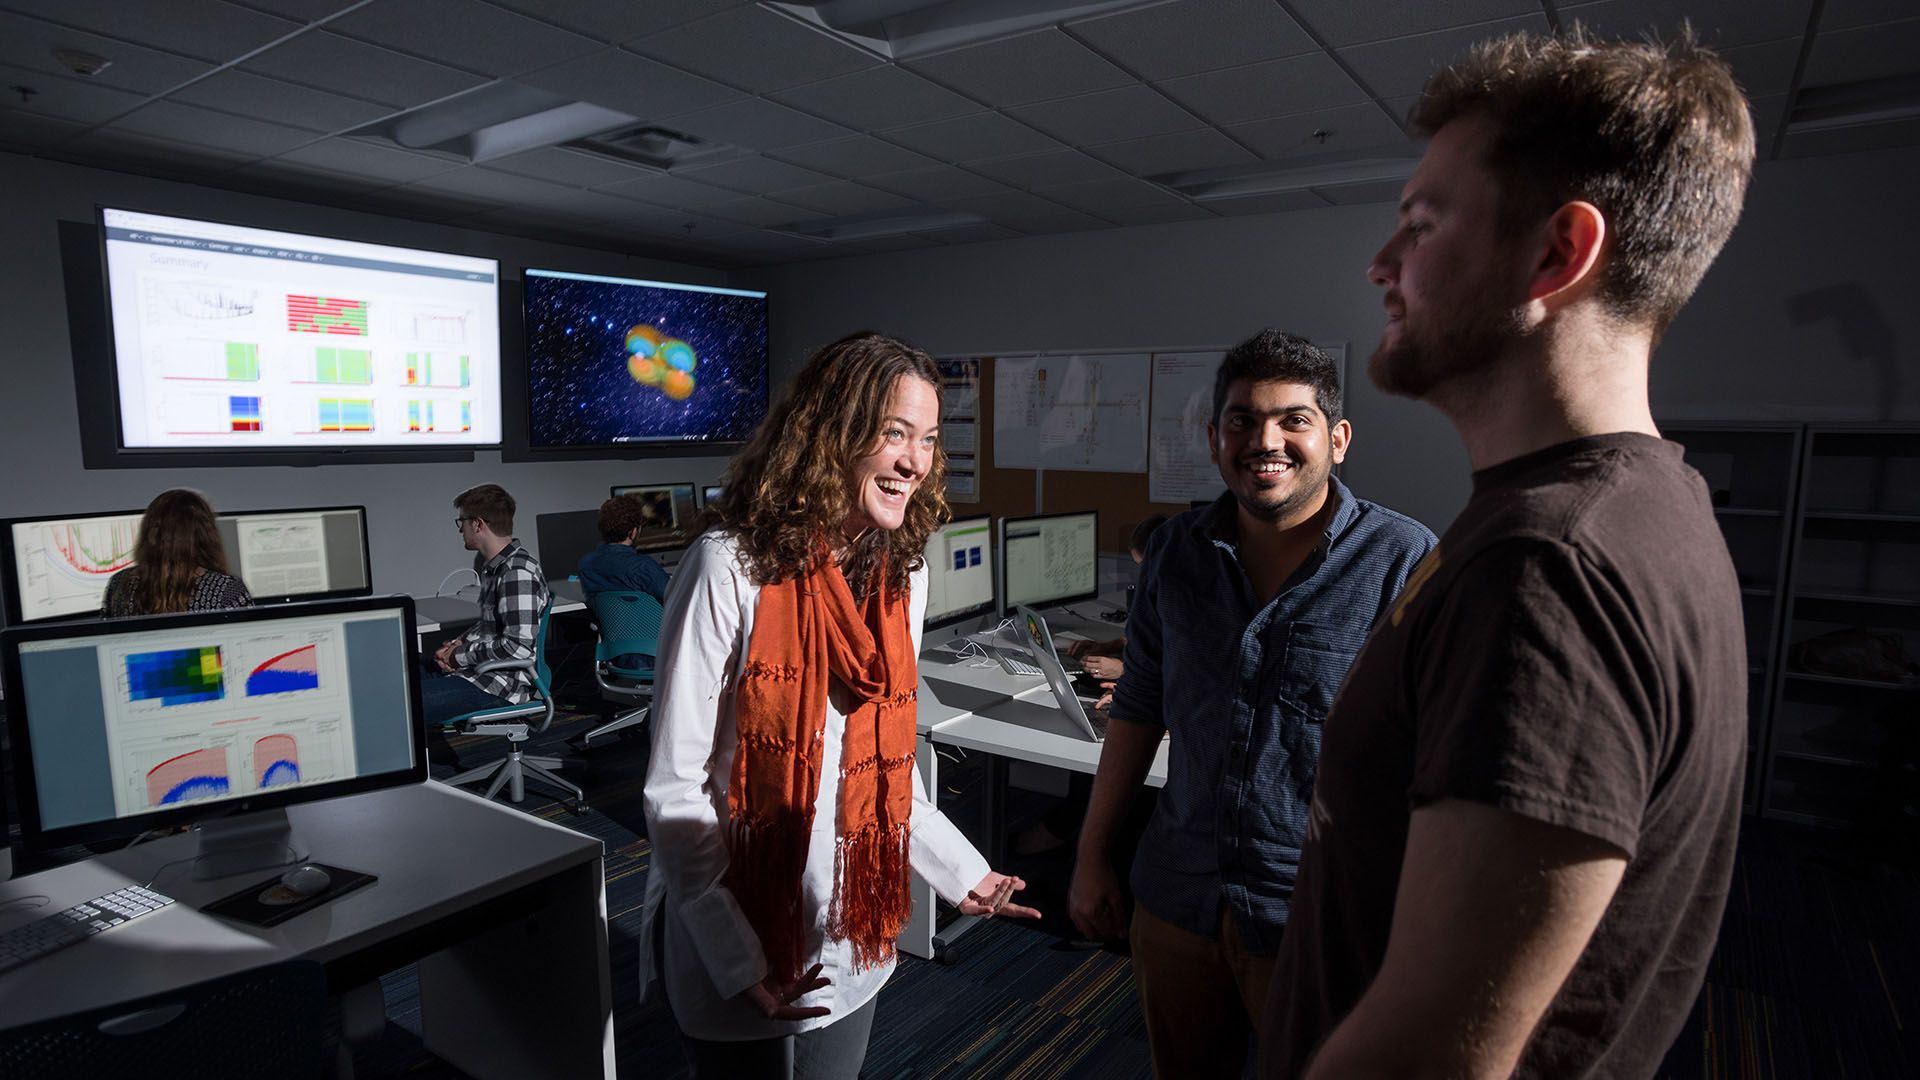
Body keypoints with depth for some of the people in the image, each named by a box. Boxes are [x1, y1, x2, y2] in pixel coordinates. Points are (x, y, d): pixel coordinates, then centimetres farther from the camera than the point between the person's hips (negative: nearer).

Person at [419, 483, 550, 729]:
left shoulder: (517, 572, -21)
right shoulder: (493, 565, 13)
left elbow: (519, 647, -27)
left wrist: (461, 655, -14)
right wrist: (460, 642, 8)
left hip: (501, 685, -11)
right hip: (481, 670, 11)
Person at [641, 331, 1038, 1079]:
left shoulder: (904, 574, -1)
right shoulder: (733, 568, -20)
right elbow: (675, 789, -16)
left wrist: (961, 874, 6)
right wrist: (738, 960, -18)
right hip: (734, 955, -5)